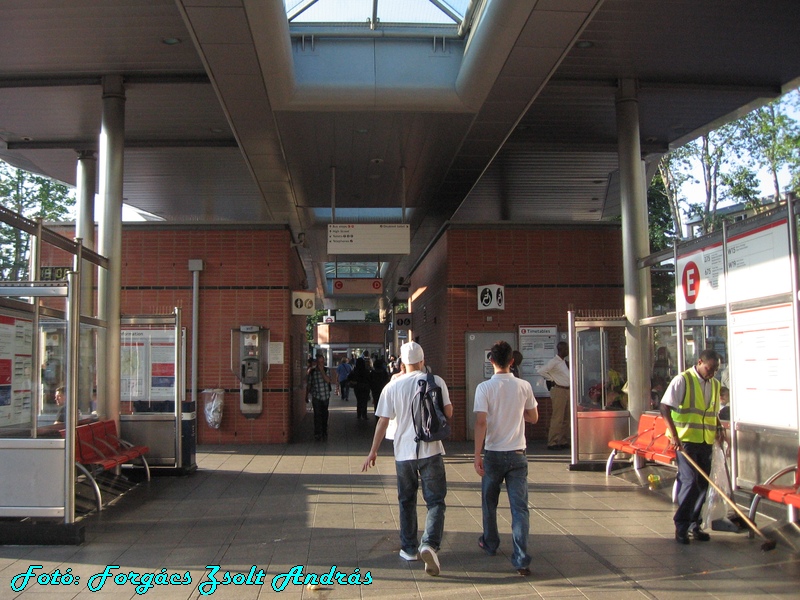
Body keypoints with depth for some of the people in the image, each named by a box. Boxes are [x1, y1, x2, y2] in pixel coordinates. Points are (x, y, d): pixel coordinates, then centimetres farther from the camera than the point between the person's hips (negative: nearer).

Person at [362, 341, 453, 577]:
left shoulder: (393, 386, 0)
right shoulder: (436, 381, -3)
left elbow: (383, 421, 0)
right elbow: (448, 412, 0)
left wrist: (373, 451, 7)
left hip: (404, 451, 2)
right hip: (431, 451, -1)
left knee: (406, 501, 16)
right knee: (435, 501, 3)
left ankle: (409, 549, 22)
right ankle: (430, 544, -17)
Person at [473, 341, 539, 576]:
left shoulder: (485, 388, -10)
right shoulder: (524, 386, -1)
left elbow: (481, 423, -15)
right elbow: (533, 417, 10)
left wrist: (477, 455, -12)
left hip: (494, 453, -1)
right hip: (518, 454, 1)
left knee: (489, 502, 20)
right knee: (520, 507, 0)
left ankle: (490, 543, 37)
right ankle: (521, 559, -8)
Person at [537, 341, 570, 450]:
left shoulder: (565, 362, 15)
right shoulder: (554, 362, -11)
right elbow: (541, 371, -21)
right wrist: (552, 380, -13)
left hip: (567, 390, 9)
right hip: (559, 391, -9)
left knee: (565, 418, 12)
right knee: (557, 418, -9)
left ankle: (563, 442, 20)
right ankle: (552, 443, -6)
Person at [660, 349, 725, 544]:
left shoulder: (715, 385, 12)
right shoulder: (682, 380, -8)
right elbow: (665, 407, -14)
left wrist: (718, 428, 4)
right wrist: (674, 435, -22)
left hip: (706, 442, 6)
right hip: (685, 440, -6)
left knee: (702, 484, 9)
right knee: (690, 481, -11)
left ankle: (693, 524, 21)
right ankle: (681, 526, 0)